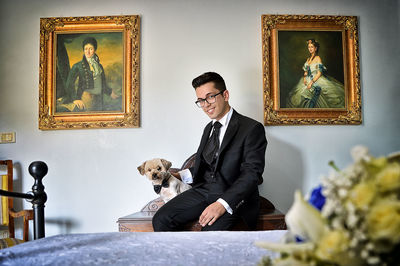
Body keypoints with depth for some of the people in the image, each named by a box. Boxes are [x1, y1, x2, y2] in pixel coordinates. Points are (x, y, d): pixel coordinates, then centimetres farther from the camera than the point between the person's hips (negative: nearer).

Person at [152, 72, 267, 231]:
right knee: (161, 219, -14)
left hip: (233, 197, -6)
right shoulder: (209, 128, 21)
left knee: (211, 230, -34)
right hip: (203, 191, 7)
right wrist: (179, 176, 8)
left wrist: (222, 204, -26)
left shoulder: (252, 128, -5)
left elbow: (251, 174, -15)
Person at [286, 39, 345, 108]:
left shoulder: (317, 58, -7)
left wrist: (311, 82, -20)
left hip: (316, 83, -7)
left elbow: (319, 73, -14)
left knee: (312, 103, -17)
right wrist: (304, 77, -5)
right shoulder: (308, 59, 14)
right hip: (308, 82, 7)